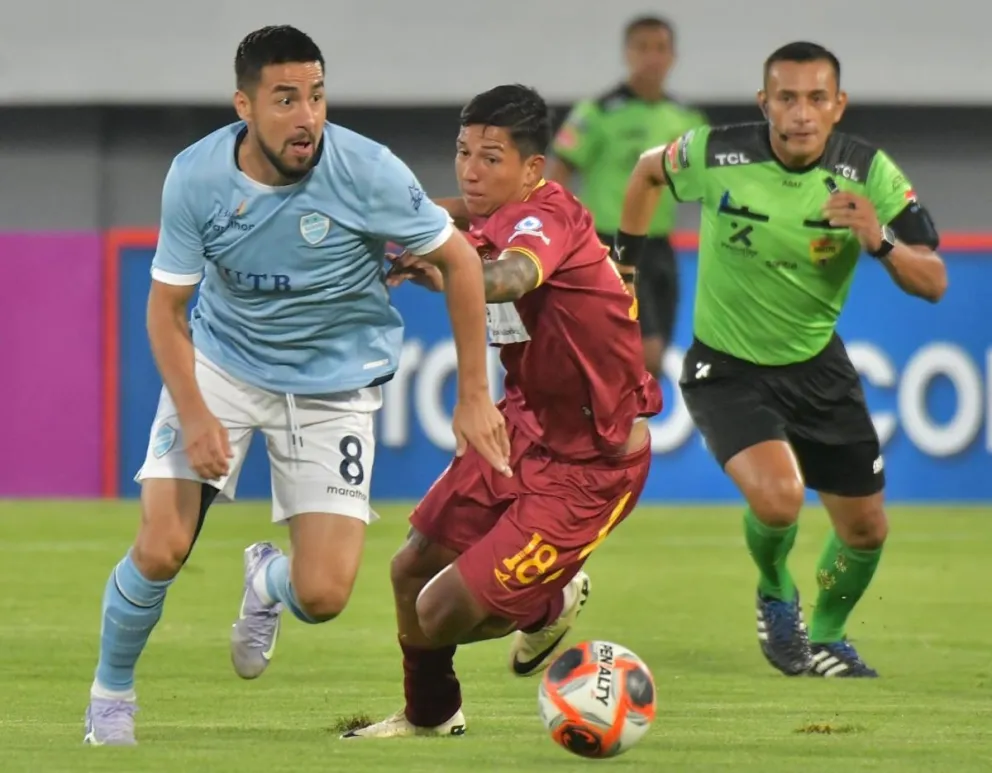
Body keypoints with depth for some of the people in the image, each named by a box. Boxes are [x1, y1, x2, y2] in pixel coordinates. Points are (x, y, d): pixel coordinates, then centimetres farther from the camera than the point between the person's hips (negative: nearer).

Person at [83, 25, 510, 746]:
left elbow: (460, 259, -9)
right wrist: (194, 414, -22)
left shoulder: (368, 172, -22)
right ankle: (110, 695, 14)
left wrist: (474, 396, -8)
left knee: (322, 597, -10)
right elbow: (167, 307, -8)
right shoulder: (196, 176, -18)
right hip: (223, 360, 0)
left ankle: (267, 579, 30)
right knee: (161, 549, -16)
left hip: (334, 382, 0)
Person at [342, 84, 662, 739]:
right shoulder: (502, 219, -2)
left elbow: (514, 276, -51)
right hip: (524, 429, 9)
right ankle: (429, 714, 39)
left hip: (589, 464, -9)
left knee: (442, 612, -11)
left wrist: (450, 277, -71)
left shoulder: (545, 219, -28)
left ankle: (549, 607, 22)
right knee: (411, 571, 12)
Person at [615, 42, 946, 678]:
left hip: (817, 367, 3)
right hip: (727, 369, -3)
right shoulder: (715, 155, -19)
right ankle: (775, 593, 9)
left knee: (866, 529, 6)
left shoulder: (868, 173, -16)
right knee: (777, 497, -27)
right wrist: (624, 259, 10)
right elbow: (650, 170, 5)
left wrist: (879, 240, -34)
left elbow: (933, 283, -15)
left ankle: (827, 637, 38)